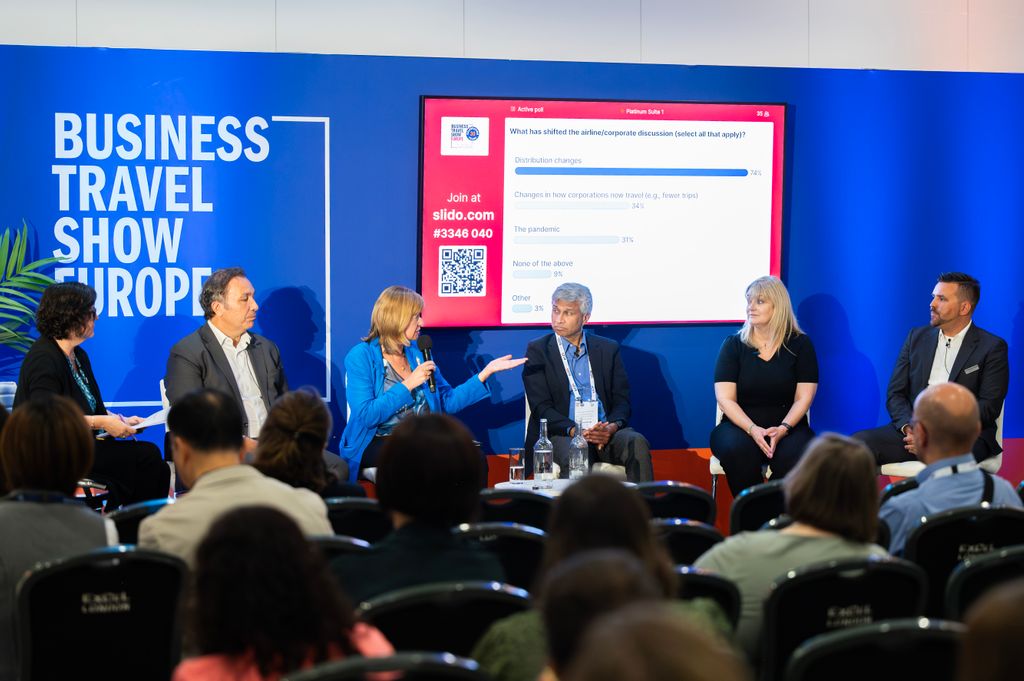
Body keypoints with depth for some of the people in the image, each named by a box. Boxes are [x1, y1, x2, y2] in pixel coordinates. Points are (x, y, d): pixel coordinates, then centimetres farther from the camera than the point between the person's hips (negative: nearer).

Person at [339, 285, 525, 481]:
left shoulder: (418, 354, 15)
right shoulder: (361, 357, -4)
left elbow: (448, 401, 15)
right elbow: (365, 416, -15)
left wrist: (486, 372, 8)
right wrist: (408, 385, -14)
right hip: (377, 443, -5)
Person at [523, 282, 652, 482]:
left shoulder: (608, 349, 16)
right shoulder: (538, 350, 8)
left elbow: (622, 400, 11)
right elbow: (541, 407, -2)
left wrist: (613, 426, -12)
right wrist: (573, 430, -19)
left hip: (606, 432, 3)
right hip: (562, 434, -3)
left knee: (637, 443, -29)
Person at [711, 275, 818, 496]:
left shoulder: (800, 344, 5)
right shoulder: (733, 344, 5)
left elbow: (803, 398, 0)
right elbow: (725, 399, -3)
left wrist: (782, 429, -18)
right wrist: (753, 429, -20)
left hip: (787, 426, 0)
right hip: (740, 425, 0)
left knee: (793, 454, -34)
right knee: (736, 449, -35)